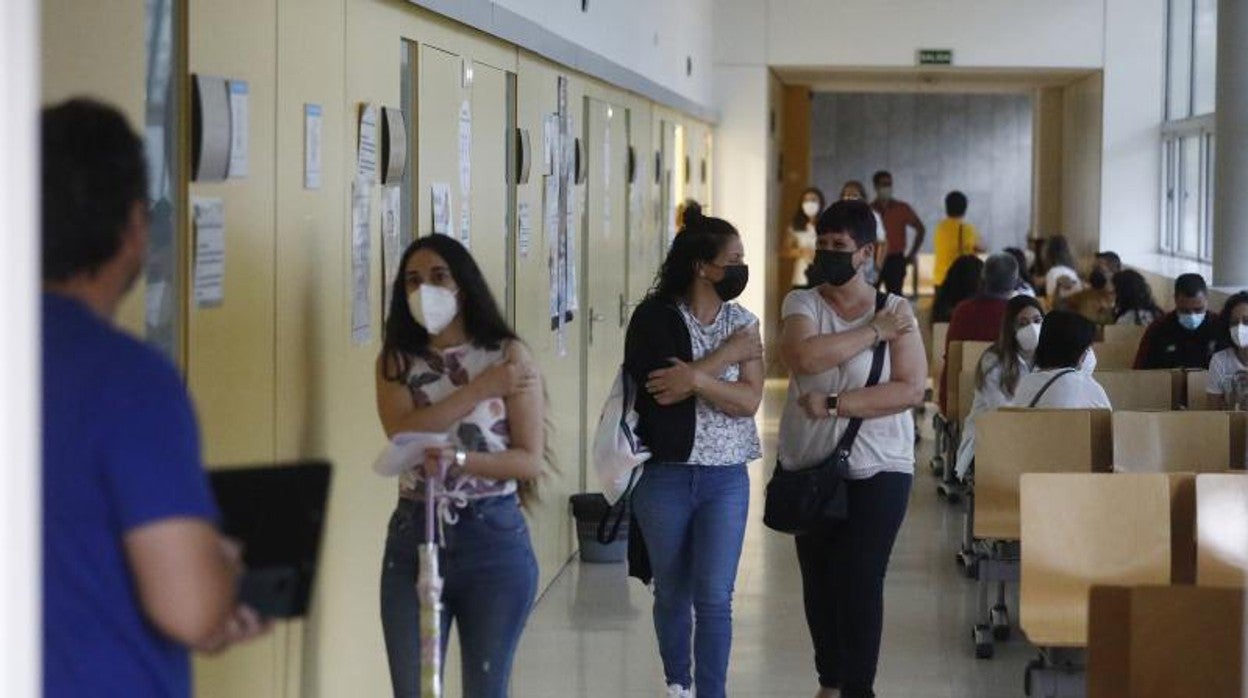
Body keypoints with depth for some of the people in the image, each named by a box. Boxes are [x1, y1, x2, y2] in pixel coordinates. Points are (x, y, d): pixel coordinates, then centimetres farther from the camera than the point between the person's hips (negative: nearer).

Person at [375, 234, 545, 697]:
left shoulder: (508, 355, 0)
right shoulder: (396, 360, 7)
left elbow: (531, 460, -7)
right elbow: (403, 433, -12)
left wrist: (459, 459, -23)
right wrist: (480, 389, -14)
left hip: (493, 537, -2)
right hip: (413, 536, 2)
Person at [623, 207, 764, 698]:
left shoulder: (743, 323, 4)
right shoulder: (655, 318, -5)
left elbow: (749, 401, -5)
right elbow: (660, 390, -18)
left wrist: (696, 380, -21)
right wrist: (727, 355, -11)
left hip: (726, 477, 1)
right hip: (664, 474, -1)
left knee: (714, 598, -5)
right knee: (672, 593, 12)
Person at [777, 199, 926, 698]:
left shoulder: (896, 311, -5)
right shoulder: (801, 304, 1)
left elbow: (911, 389, -14)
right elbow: (803, 357, -20)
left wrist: (834, 404, -19)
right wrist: (873, 331, -18)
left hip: (877, 469, -3)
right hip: (809, 467, 3)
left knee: (859, 582, -9)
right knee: (818, 582, 12)